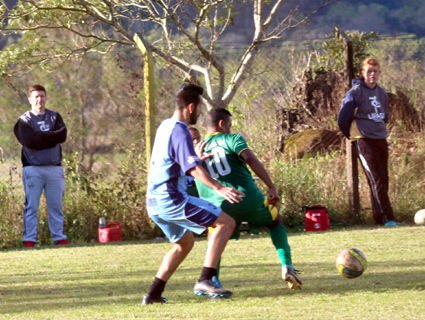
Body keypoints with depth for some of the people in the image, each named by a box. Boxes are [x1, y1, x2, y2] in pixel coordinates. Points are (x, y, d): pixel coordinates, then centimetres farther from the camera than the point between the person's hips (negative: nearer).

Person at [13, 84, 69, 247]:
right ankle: (29, 240, -4)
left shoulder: (55, 117, 12)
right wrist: (51, 137, -10)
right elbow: (29, 141, -13)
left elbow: (62, 135, -5)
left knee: (56, 206, 5)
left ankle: (59, 238, 8)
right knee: (31, 206, -4)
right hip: (33, 168, -3)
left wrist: (41, 137, -10)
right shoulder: (24, 120, 2)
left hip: (54, 168, 3)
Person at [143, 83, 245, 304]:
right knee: (226, 222, -9)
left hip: (155, 202, 10)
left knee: (185, 242, 28)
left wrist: (196, 158, 35)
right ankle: (206, 280, -18)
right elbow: (193, 169, -26)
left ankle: (154, 294, 23)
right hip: (171, 199, -10)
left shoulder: (164, 127, 15)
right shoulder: (180, 131, -13)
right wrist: (219, 188, -35)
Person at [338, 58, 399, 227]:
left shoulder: (382, 93, 12)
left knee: (383, 181, 6)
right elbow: (343, 119, -7)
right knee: (377, 180, -14)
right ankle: (386, 219, -18)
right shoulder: (356, 92, -8)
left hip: (381, 141, 7)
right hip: (364, 142, -7)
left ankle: (380, 217, 12)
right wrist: (353, 136, 5)